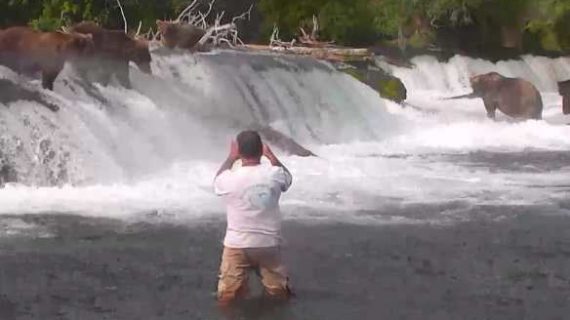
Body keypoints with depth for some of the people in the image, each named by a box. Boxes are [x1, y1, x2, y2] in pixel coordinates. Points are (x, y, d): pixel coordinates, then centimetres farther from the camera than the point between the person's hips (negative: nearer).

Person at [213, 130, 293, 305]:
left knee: (226, 297, 8)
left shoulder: (231, 178, -14)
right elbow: (287, 177, 16)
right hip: (269, 244, 1)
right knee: (280, 293, 15)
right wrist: (271, 155, 26)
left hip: (237, 245, -1)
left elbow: (217, 182, 12)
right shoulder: (274, 174, -10)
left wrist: (231, 158, 21)